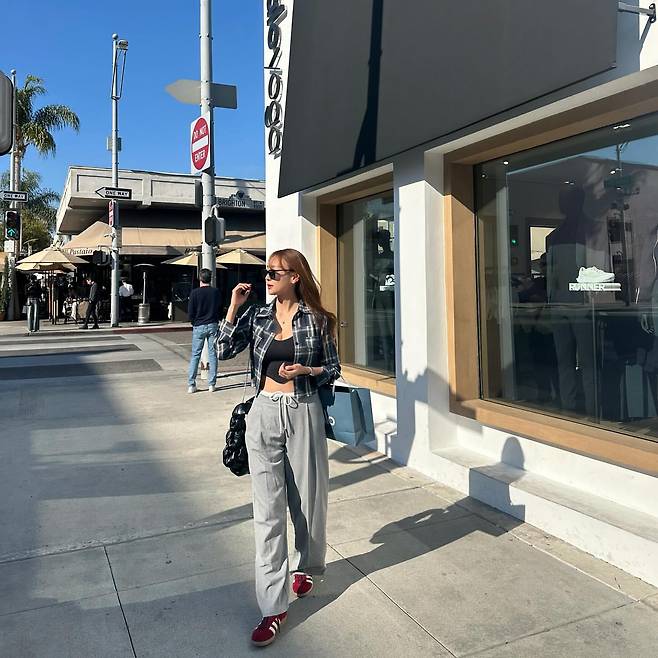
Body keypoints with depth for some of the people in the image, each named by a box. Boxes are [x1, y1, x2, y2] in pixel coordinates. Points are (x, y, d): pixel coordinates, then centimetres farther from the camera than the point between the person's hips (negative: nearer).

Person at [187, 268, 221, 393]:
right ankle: (211, 384, 6)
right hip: (213, 326, 1)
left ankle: (191, 385, 2)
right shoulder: (216, 292, 1)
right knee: (212, 354, 5)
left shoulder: (195, 292, -5)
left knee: (195, 355, 4)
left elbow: (190, 313, -4)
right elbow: (220, 310, 6)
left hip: (199, 327, -1)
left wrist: (195, 323, 12)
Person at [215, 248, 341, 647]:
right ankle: (274, 607, 8)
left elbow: (333, 369, 4)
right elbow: (224, 351, -3)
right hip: (265, 414, 2)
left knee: (307, 497, 12)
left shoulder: (317, 319, -1)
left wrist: (306, 370, -15)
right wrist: (234, 307, -8)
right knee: (268, 508, 1)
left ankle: (307, 567, 41)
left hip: (304, 413, -1)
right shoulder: (257, 315, 5)